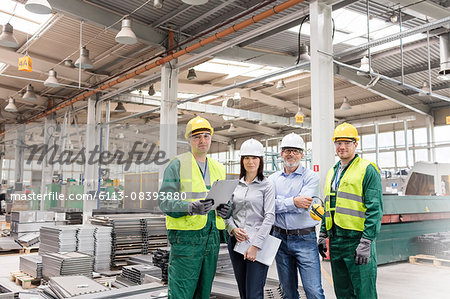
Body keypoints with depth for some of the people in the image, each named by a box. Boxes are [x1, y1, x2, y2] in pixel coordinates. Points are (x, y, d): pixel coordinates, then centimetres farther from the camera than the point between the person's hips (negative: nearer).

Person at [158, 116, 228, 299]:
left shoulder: (218, 168, 15)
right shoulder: (177, 164, -3)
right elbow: (165, 202, -10)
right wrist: (190, 207, -28)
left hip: (212, 237, 6)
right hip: (186, 237, -6)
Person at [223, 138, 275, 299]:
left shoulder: (266, 185, -2)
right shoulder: (235, 185, 11)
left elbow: (269, 217, -9)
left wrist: (256, 245, -15)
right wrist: (233, 228, -7)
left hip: (257, 243, -4)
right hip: (236, 242, 4)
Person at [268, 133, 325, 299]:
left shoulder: (310, 177, -1)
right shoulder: (273, 179, 9)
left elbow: (302, 205, -15)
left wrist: (280, 203, -9)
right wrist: (293, 201, -14)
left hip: (305, 238, -3)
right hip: (280, 237, 4)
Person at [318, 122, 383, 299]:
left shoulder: (367, 170, -6)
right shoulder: (332, 172, 17)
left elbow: (375, 209, -13)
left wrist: (366, 243, -19)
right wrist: (323, 235, 18)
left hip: (356, 239, -7)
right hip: (335, 241, 7)